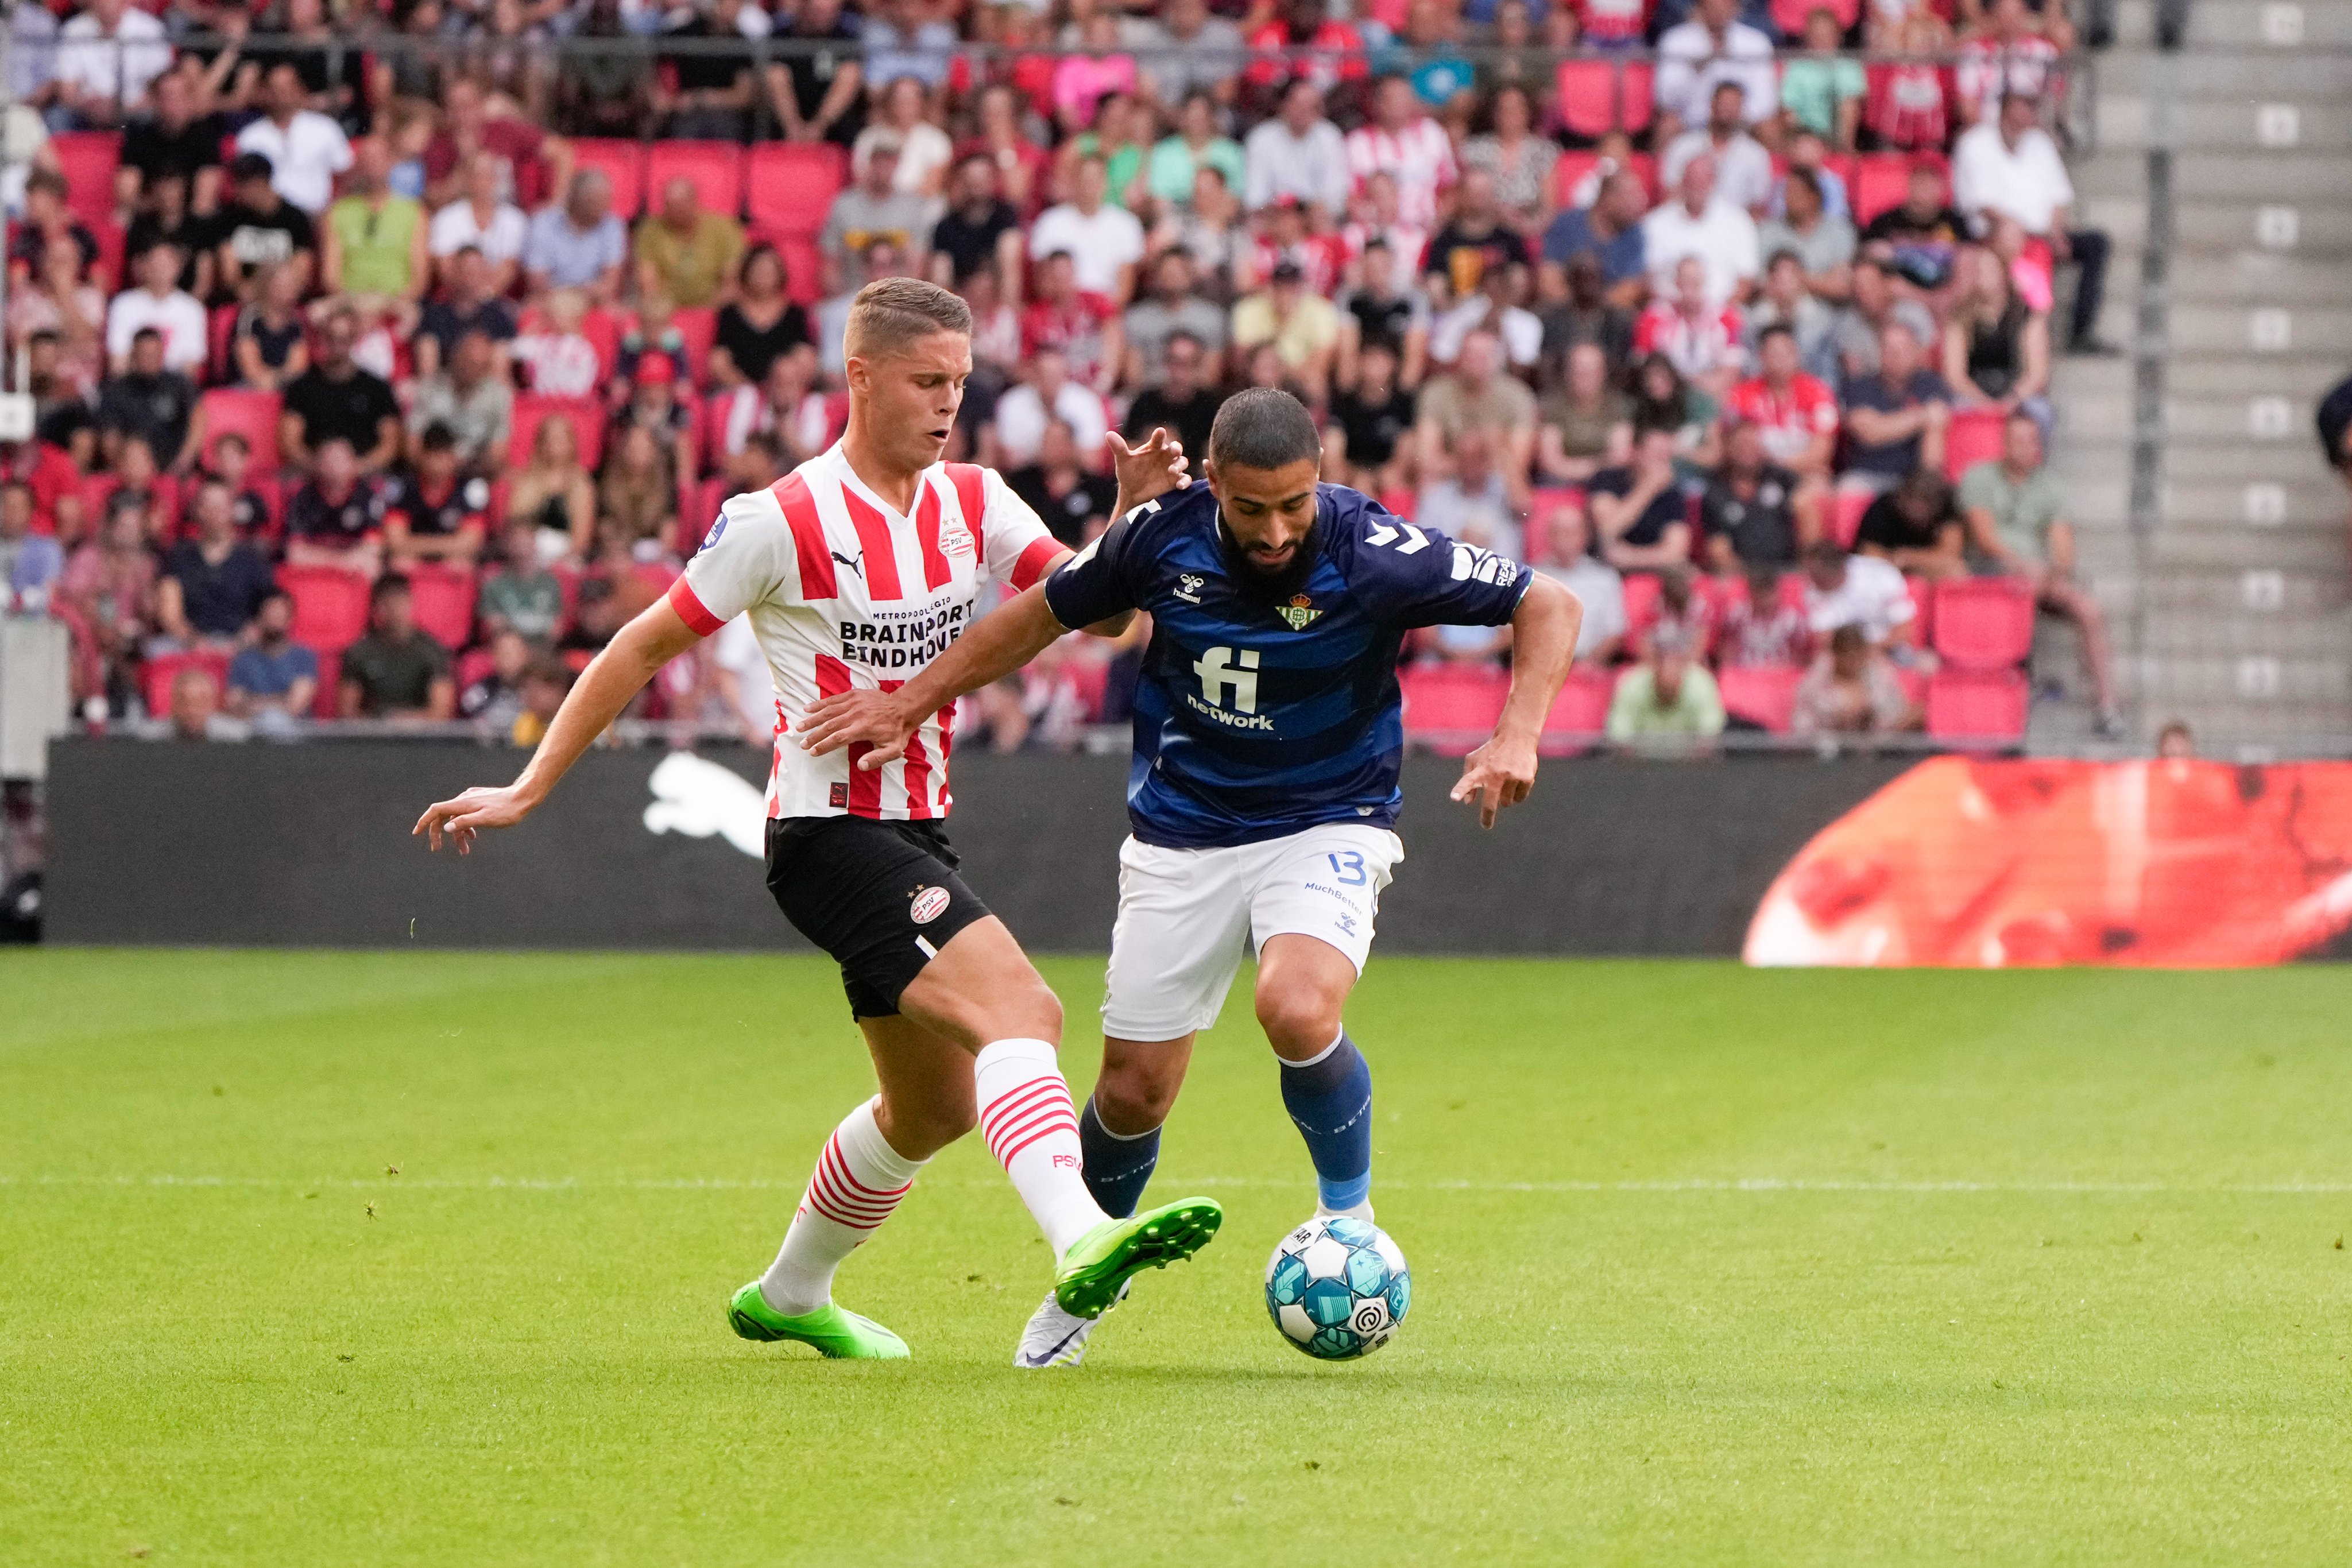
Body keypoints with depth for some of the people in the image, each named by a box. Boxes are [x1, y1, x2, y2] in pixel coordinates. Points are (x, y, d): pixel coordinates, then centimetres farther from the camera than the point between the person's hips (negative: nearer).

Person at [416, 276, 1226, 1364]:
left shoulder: (974, 504, 7)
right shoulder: (784, 521, -11)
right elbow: (643, 648, -4)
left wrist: (1138, 512, -21)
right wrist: (528, 790, -4)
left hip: (915, 832, 9)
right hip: (828, 833, -8)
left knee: (937, 1106, 19)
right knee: (1020, 1008, -29)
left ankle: (789, 1295, 39)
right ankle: (1081, 1243, -47)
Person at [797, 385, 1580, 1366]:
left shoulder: (1375, 556, -22)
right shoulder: (1163, 534, -15)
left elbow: (1547, 605, -11)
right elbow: (1045, 613, 5)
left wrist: (1517, 736, -25)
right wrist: (909, 704, 6)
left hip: (1327, 825, -2)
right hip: (1183, 835, 3)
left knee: (1297, 1013, -31)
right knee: (1135, 1091, 4)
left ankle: (1348, 1211, -3)